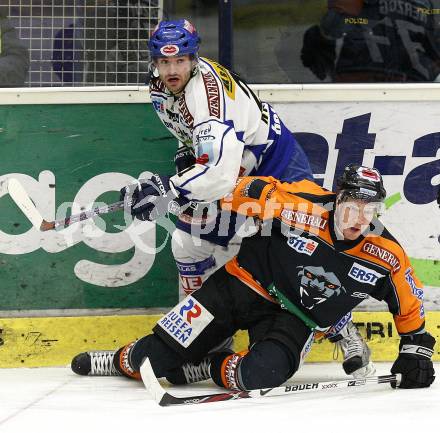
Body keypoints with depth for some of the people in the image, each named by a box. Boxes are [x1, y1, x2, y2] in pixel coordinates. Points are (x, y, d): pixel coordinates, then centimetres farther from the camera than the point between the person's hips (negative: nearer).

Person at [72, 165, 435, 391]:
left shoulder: (385, 255, -13)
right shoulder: (302, 206, -22)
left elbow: (409, 303, 2)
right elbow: (252, 192, -13)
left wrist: (416, 348, 0)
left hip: (297, 317, 1)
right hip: (245, 286, -1)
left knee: (260, 374, -34)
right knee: (152, 359, -3)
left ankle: (208, 368, -2)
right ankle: (124, 361, 33)